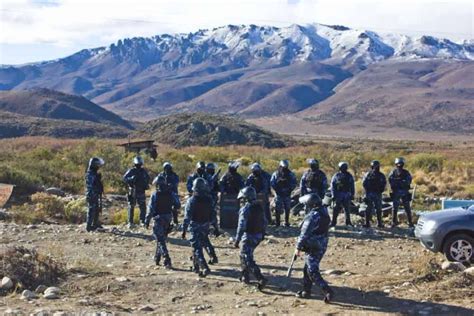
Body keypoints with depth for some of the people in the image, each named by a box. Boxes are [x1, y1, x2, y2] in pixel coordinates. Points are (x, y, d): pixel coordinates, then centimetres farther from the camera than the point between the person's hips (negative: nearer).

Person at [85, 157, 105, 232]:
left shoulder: (95, 173, 15)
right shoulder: (90, 174, -17)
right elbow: (90, 186, -21)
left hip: (96, 195, 10)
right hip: (92, 195, -10)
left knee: (96, 210, 17)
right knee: (92, 210, -7)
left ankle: (95, 224, 27)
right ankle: (89, 226, -3)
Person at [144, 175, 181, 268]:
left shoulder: (155, 194, -12)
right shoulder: (171, 193, -1)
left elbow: (151, 209, -13)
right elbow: (178, 205, 1)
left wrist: (147, 221, -7)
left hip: (158, 218, -5)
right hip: (168, 218, 5)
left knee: (160, 240, -4)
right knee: (162, 238, 20)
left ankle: (167, 259, -15)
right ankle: (157, 258, 31)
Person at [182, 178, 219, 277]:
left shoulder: (192, 200, -14)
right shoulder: (209, 200, -1)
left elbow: (187, 217, -14)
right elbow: (213, 214, 4)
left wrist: (184, 230, -9)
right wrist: (215, 227, 13)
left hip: (195, 227, -5)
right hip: (205, 227, 5)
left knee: (197, 248, -3)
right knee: (198, 246, 21)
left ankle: (205, 268, -17)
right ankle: (196, 266, 32)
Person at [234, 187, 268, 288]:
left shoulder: (245, 209, -18)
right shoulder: (260, 207, 6)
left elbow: (241, 226, -20)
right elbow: (264, 222, 13)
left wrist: (237, 240, -15)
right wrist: (262, 233, 25)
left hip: (248, 237, -8)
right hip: (258, 236, 8)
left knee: (248, 260, -5)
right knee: (243, 255, 24)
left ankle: (261, 279, -16)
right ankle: (245, 276, 29)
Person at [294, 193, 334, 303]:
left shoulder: (312, 216, -21)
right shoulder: (325, 212, 3)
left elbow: (305, 233, -19)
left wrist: (298, 247, -12)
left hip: (313, 247, -9)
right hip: (323, 246, 9)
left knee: (312, 271, -5)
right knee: (307, 268, 20)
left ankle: (328, 291, -13)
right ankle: (306, 291, 29)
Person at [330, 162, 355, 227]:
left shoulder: (349, 176, 8)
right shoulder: (336, 176, 1)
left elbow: (352, 186, 12)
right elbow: (332, 185, 0)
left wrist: (352, 195, 7)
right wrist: (333, 195, -6)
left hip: (347, 194, 2)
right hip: (338, 194, -2)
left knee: (347, 209, 5)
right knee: (336, 209, -4)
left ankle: (348, 221, 15)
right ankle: (333, 221, 3)